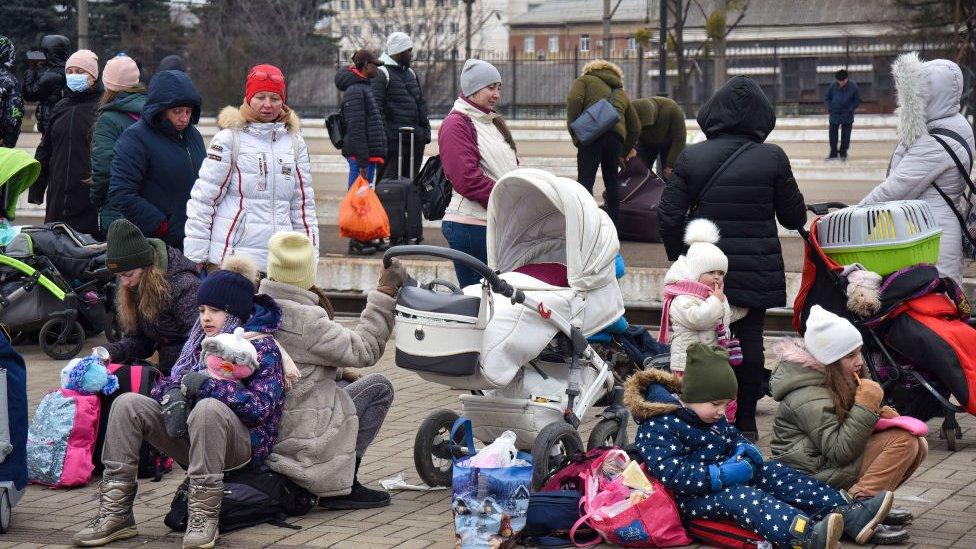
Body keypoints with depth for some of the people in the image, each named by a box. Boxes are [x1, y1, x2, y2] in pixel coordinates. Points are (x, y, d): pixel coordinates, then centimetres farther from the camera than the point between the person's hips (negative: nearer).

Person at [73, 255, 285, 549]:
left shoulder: (262, 348, -4)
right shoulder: (201, 342, 16)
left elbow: (262, 408, -17)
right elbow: (171, 380, 13)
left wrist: (207, 384, -20)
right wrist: (172, 395, -13)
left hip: (242, 443, -6)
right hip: (192, 438, 7)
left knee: (208, 408, -38)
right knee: (128, 403, -9)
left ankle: (204, 518, -34)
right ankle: (115, 512, -16)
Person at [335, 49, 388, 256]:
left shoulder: (363, 88, 18)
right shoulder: (355, 91, -15)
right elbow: (356, 128, -20)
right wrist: (362, 161, -22)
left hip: (368, 154, 10)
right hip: (360, 155, -10)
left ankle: (365, 239, 21)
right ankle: (356, 242, -2)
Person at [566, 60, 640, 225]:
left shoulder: (584, 80, 21)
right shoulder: (622, 93, 33)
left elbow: (574, 100, -2)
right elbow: (635, 127, 30)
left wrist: (573, 132, 0)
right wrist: (627, 151, 43)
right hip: (617, 135, 4)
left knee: (585, 181, -6)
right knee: (611, 181, 18)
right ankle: (613, 223, 19)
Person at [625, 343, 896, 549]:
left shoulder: (713, 417, 13)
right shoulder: (658, 427, -18)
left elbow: (733, 436, 27)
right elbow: (670, 472, -28)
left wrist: (745, 449, 1)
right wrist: (723, 475, -29)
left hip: (726, 479, 9)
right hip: (693, 497, -9)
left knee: (775, 474, -8)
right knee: (739, 496, -35)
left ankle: (849, 514, -19)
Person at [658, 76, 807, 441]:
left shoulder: (690, 158, -3)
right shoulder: (773, 158, -7)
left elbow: (669, 216, -4)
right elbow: (794, 217, 0)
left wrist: (678, 258, 10)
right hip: (756, 271, -1)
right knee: (749, 339, 9)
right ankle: (745, 421, 13)